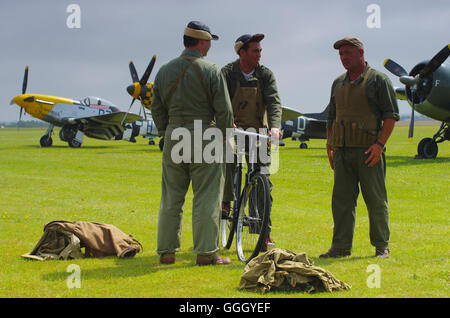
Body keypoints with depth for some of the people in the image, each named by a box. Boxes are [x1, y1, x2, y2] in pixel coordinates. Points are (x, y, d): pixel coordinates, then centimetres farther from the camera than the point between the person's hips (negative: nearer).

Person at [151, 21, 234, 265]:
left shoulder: (165, 71, 8)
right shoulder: (211, 71, -7)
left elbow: (157, 108, 12)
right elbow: (224, 110, -8)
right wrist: (225, 135, 6)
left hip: (174, 136, 5)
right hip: (205, 138, -5)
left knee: (171, 198, 9)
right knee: (206, 199, 0)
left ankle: (166, 252, 11)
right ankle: (206, 253, 0)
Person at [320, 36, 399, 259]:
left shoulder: (378, 80, 0)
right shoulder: (338, 83, 17)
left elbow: (391, 115, -5)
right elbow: (332, 117, 23)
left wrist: (380, 144, -15)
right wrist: (329, 147, 16)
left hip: (369, 151, -5)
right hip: (342, 151, 5)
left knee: (376, 200, 0)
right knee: (341, 199, 2)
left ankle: (382, 246, 8)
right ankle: (341, 246, 6)